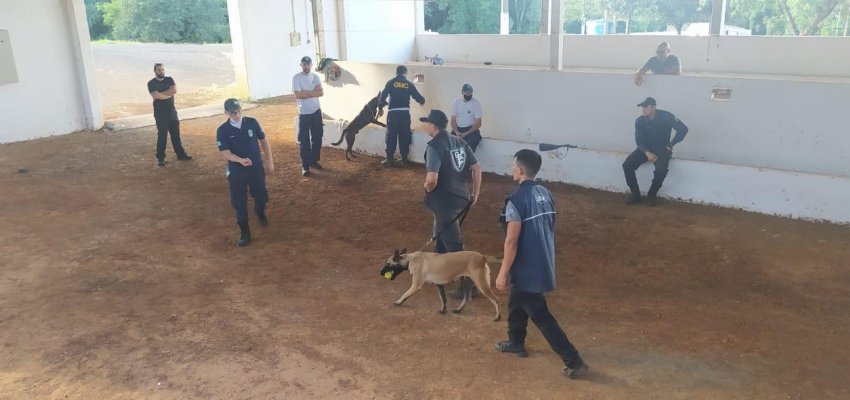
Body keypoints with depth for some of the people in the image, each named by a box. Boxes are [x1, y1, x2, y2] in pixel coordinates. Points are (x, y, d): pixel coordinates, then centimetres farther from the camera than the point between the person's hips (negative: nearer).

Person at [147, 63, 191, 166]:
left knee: (176, 133, 11)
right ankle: (160, 158, 4)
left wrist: (161, 94, -15)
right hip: (160, 113, -4)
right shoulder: (151, 83, -5)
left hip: (172, 111, 4)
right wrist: (169, 94, -10)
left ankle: (181, 154, 21)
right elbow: (156, 96, -20)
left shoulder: (169, 79, 7)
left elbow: (174, 90, -11)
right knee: (162, 135, -3)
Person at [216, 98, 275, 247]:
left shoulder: (252, 122, -7)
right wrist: (241, 160, -33)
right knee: (239, 202, 3)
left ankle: (260, 213, 48)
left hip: (256, 167, 1)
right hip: (236, 171, -1)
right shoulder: (223, 130, -11)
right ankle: (244, 230, 18)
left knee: (261, 195, 14)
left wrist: (270, 161, 4)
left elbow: (263, 141, 4)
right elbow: (225, 153, -15)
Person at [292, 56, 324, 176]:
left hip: (316, 111, 5)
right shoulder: (297, 78, -10)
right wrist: (313, 92, -14)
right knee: (304, 140, 0)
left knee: (317, 138, 12)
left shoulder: (315, 77, 3)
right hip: (304, 113, -5)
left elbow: (321, 93, -8)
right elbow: (298, 95, -20)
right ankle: (305, 166, 7)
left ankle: (314, 161, 27)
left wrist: (306, 92, -18)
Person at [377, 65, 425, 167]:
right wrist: (422, 101, 29)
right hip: (405, 113, 1)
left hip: (393, 112, -1)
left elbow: (383, 95, -4)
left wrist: (380, 108, 9)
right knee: (404, 136, 9)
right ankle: (404, 158, 12)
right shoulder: (409, 84, 5)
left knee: (391, 136, 6)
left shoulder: (391, 82, 2)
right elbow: (418, 97, 7)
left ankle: (390, 159, 7)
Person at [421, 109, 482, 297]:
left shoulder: (434, 147, -18)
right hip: (461, 197, 8)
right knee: (441, 233, 27)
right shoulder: (459, 142, 6)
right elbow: (477, 169, 5)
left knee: (453, 244, 1)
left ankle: (468, 283, 5)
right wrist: (475, 194, 13)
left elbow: (432, 179, -29)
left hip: (445, 201, -8)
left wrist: (427, 189, -7)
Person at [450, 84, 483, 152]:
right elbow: (453, 120, 4)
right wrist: (456, 132, -16)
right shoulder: (456, 102, 4)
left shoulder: (476, 103, -4)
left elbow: (478, 123, -8)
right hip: (458, 129, 3)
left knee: (471, 143, -33)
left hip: (471, 129, -3)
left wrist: (466, 133, -19)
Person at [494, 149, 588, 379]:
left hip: (527, 268, -9)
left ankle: (574, 361, 5)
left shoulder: (516, 200, -22)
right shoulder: (546, 194, 3)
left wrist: (503, 273, -13)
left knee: (540, 316, 2)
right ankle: (516, 343, 43)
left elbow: (512, 241, -22)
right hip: (543, 263, 9)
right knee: (517, 302, 27)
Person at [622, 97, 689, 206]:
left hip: (662, 149, -3)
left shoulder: (666, 116, -15)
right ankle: (635, 194, -6)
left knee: (661, 170, -34)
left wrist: (671, 145, -11)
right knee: (627, 165, -19)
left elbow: (683, 129, -13)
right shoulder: (639, 121, -6)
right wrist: (647, 152, -22)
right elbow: (639, 140, -4)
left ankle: (652, 195, -8)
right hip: (646, 148, 3)